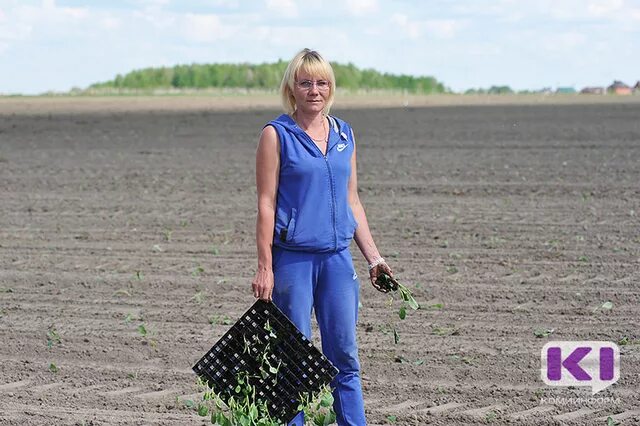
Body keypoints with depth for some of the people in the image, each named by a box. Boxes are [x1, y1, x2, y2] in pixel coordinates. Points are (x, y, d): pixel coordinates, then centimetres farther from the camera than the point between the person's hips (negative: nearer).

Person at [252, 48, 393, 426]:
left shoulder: (344, 134, 12)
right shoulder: (277, 135, -3)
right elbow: (266, 203, -6)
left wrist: (373, 256, 13)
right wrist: (265, 267, -11)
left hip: (337, 257, 5)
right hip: (292, 257, -5)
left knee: (345, 357, 5)